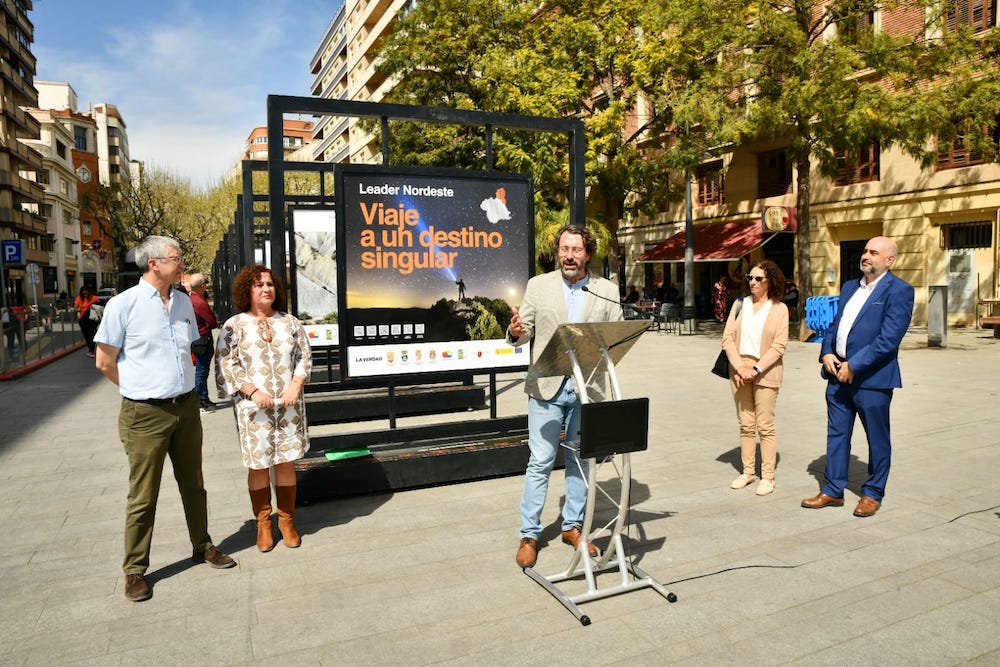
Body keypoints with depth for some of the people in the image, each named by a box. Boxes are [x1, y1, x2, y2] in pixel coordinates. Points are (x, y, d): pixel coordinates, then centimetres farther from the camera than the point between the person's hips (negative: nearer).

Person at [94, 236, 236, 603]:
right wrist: (144, 391, 1)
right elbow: (105, 361, -5)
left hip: (186, 407, 5)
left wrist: (178, 388, 12)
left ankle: (202, 546, 32)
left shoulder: (183, 302, 8)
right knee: (143, 496, 4)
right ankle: (135, 569, 19)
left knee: (193, 484, 16)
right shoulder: (124, 304, -10)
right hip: (146, 414, -5)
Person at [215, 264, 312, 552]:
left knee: (286, 463, 7)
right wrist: (253, 392, -14)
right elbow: (225, 366, -5)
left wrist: (296, 384, -7)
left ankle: (287, 521, 21)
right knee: (258, 465, 5)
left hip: (289, 406, 2)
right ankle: (263, 523, 21)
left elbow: (304, 356, 8)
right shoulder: (234, 326, 0)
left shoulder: (290, 322, 8)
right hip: (254, 408, -2)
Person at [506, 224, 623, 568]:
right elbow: (524, 333, 3)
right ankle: (529, 535, 12)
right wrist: (515, 331, -20)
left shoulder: (607, 291, 5)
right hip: (547, 387, -1)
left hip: (587, 388, 2)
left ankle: (572, 526, 28)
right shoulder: (538, 285, 3)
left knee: (580, 459, 12)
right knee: (540, 462, 0)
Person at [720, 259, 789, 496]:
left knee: (765, 426, 0)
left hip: (765, 372, -3)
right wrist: (739, 367, -10)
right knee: (745, 425, 9)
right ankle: (748, 471, 19)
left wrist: (756, 369, -14)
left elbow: (779, 346, -6)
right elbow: (727, 337, 2)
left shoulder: (779, 308, 0)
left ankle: (767, 476, 8)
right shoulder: (740, 304, 9)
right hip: (739, 370, 3)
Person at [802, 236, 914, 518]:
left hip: (872, 378, -7)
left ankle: (872, 494, 24)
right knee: (836, 434, 13)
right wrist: (826, 353, -1)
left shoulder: (899, 290, -9)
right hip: (838, 374, 7)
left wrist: (854, 365, -18)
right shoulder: (850, 287, 14)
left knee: (877, 439, 10)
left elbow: (889, 339, -18)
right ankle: (833, 490, 23)